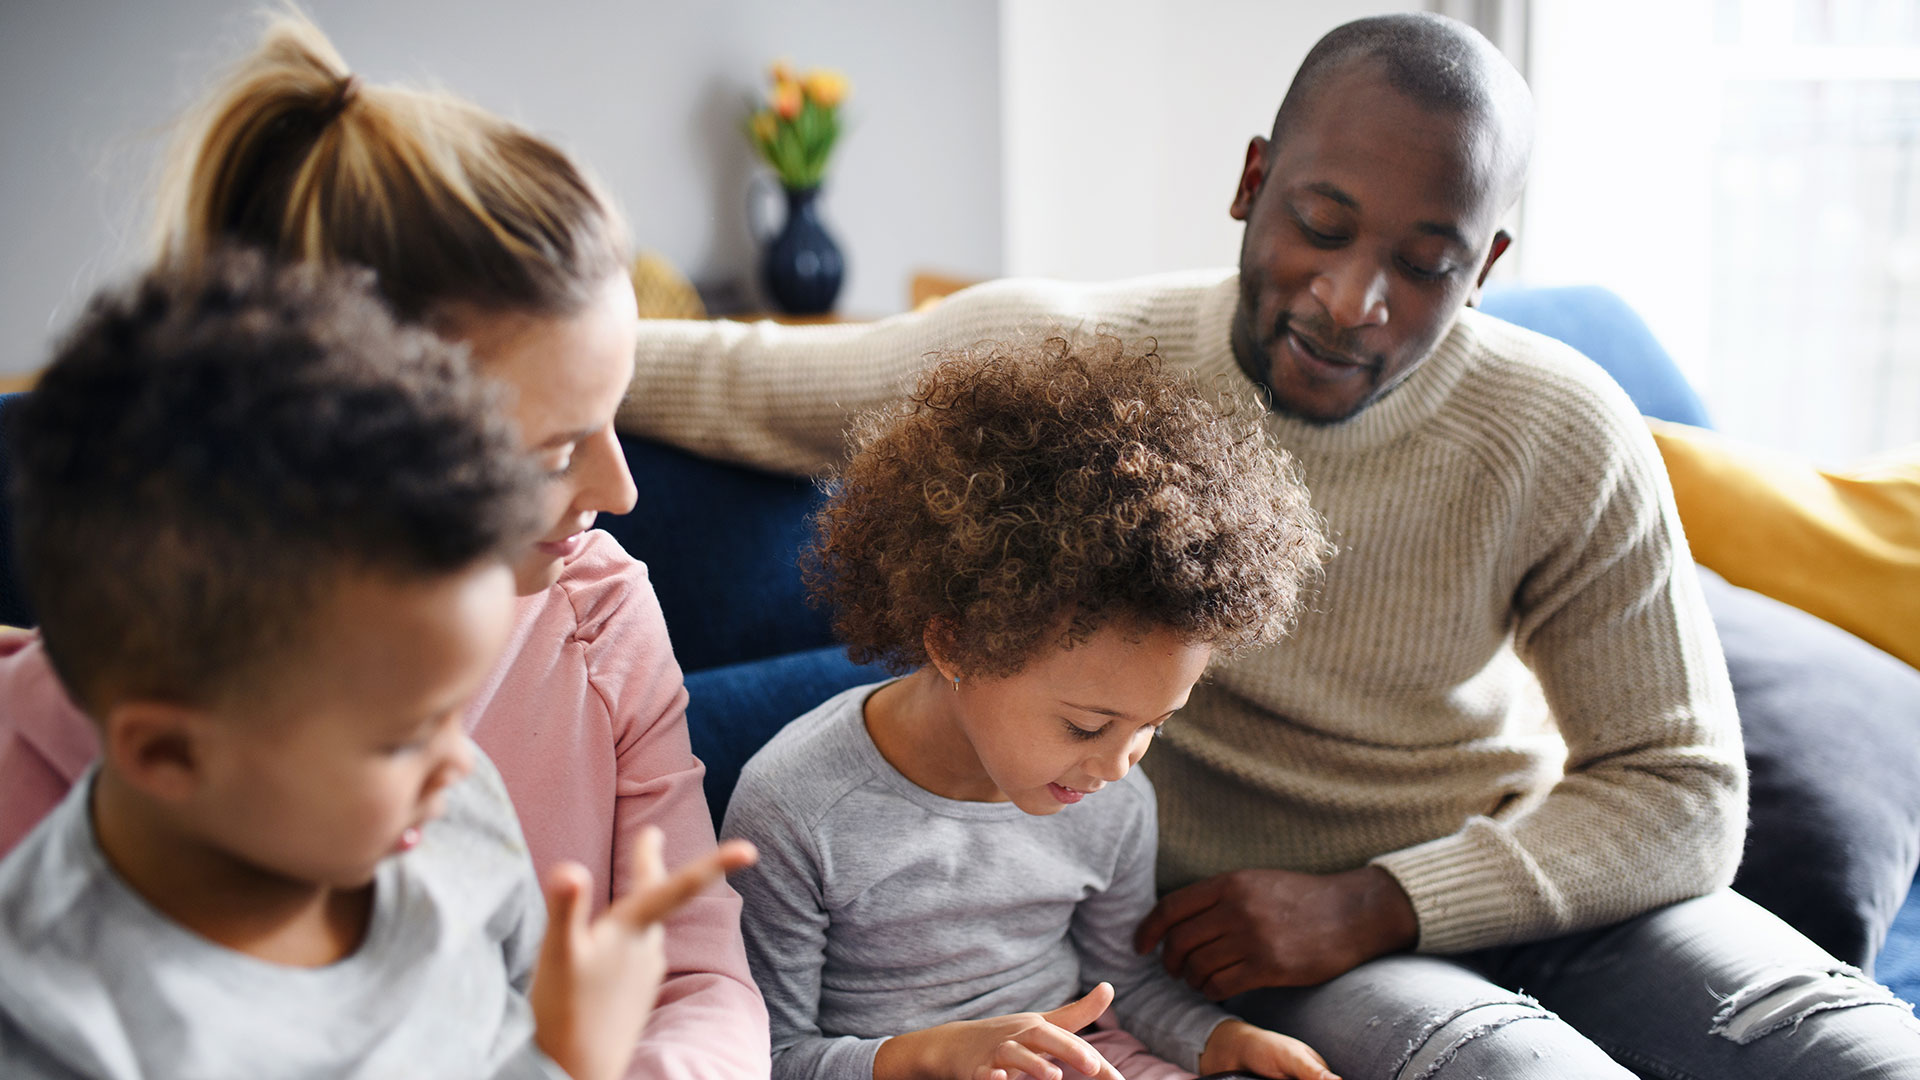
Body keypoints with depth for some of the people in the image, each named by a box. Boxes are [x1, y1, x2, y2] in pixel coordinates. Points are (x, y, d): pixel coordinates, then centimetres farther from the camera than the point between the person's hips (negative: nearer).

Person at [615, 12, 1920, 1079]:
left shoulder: (1568, 438, -11)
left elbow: (1685, 793, -7)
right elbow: (739, 382, 1)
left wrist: (1369, 905, -20)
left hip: (1541, 877, 3)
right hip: (1250, 931, -3)